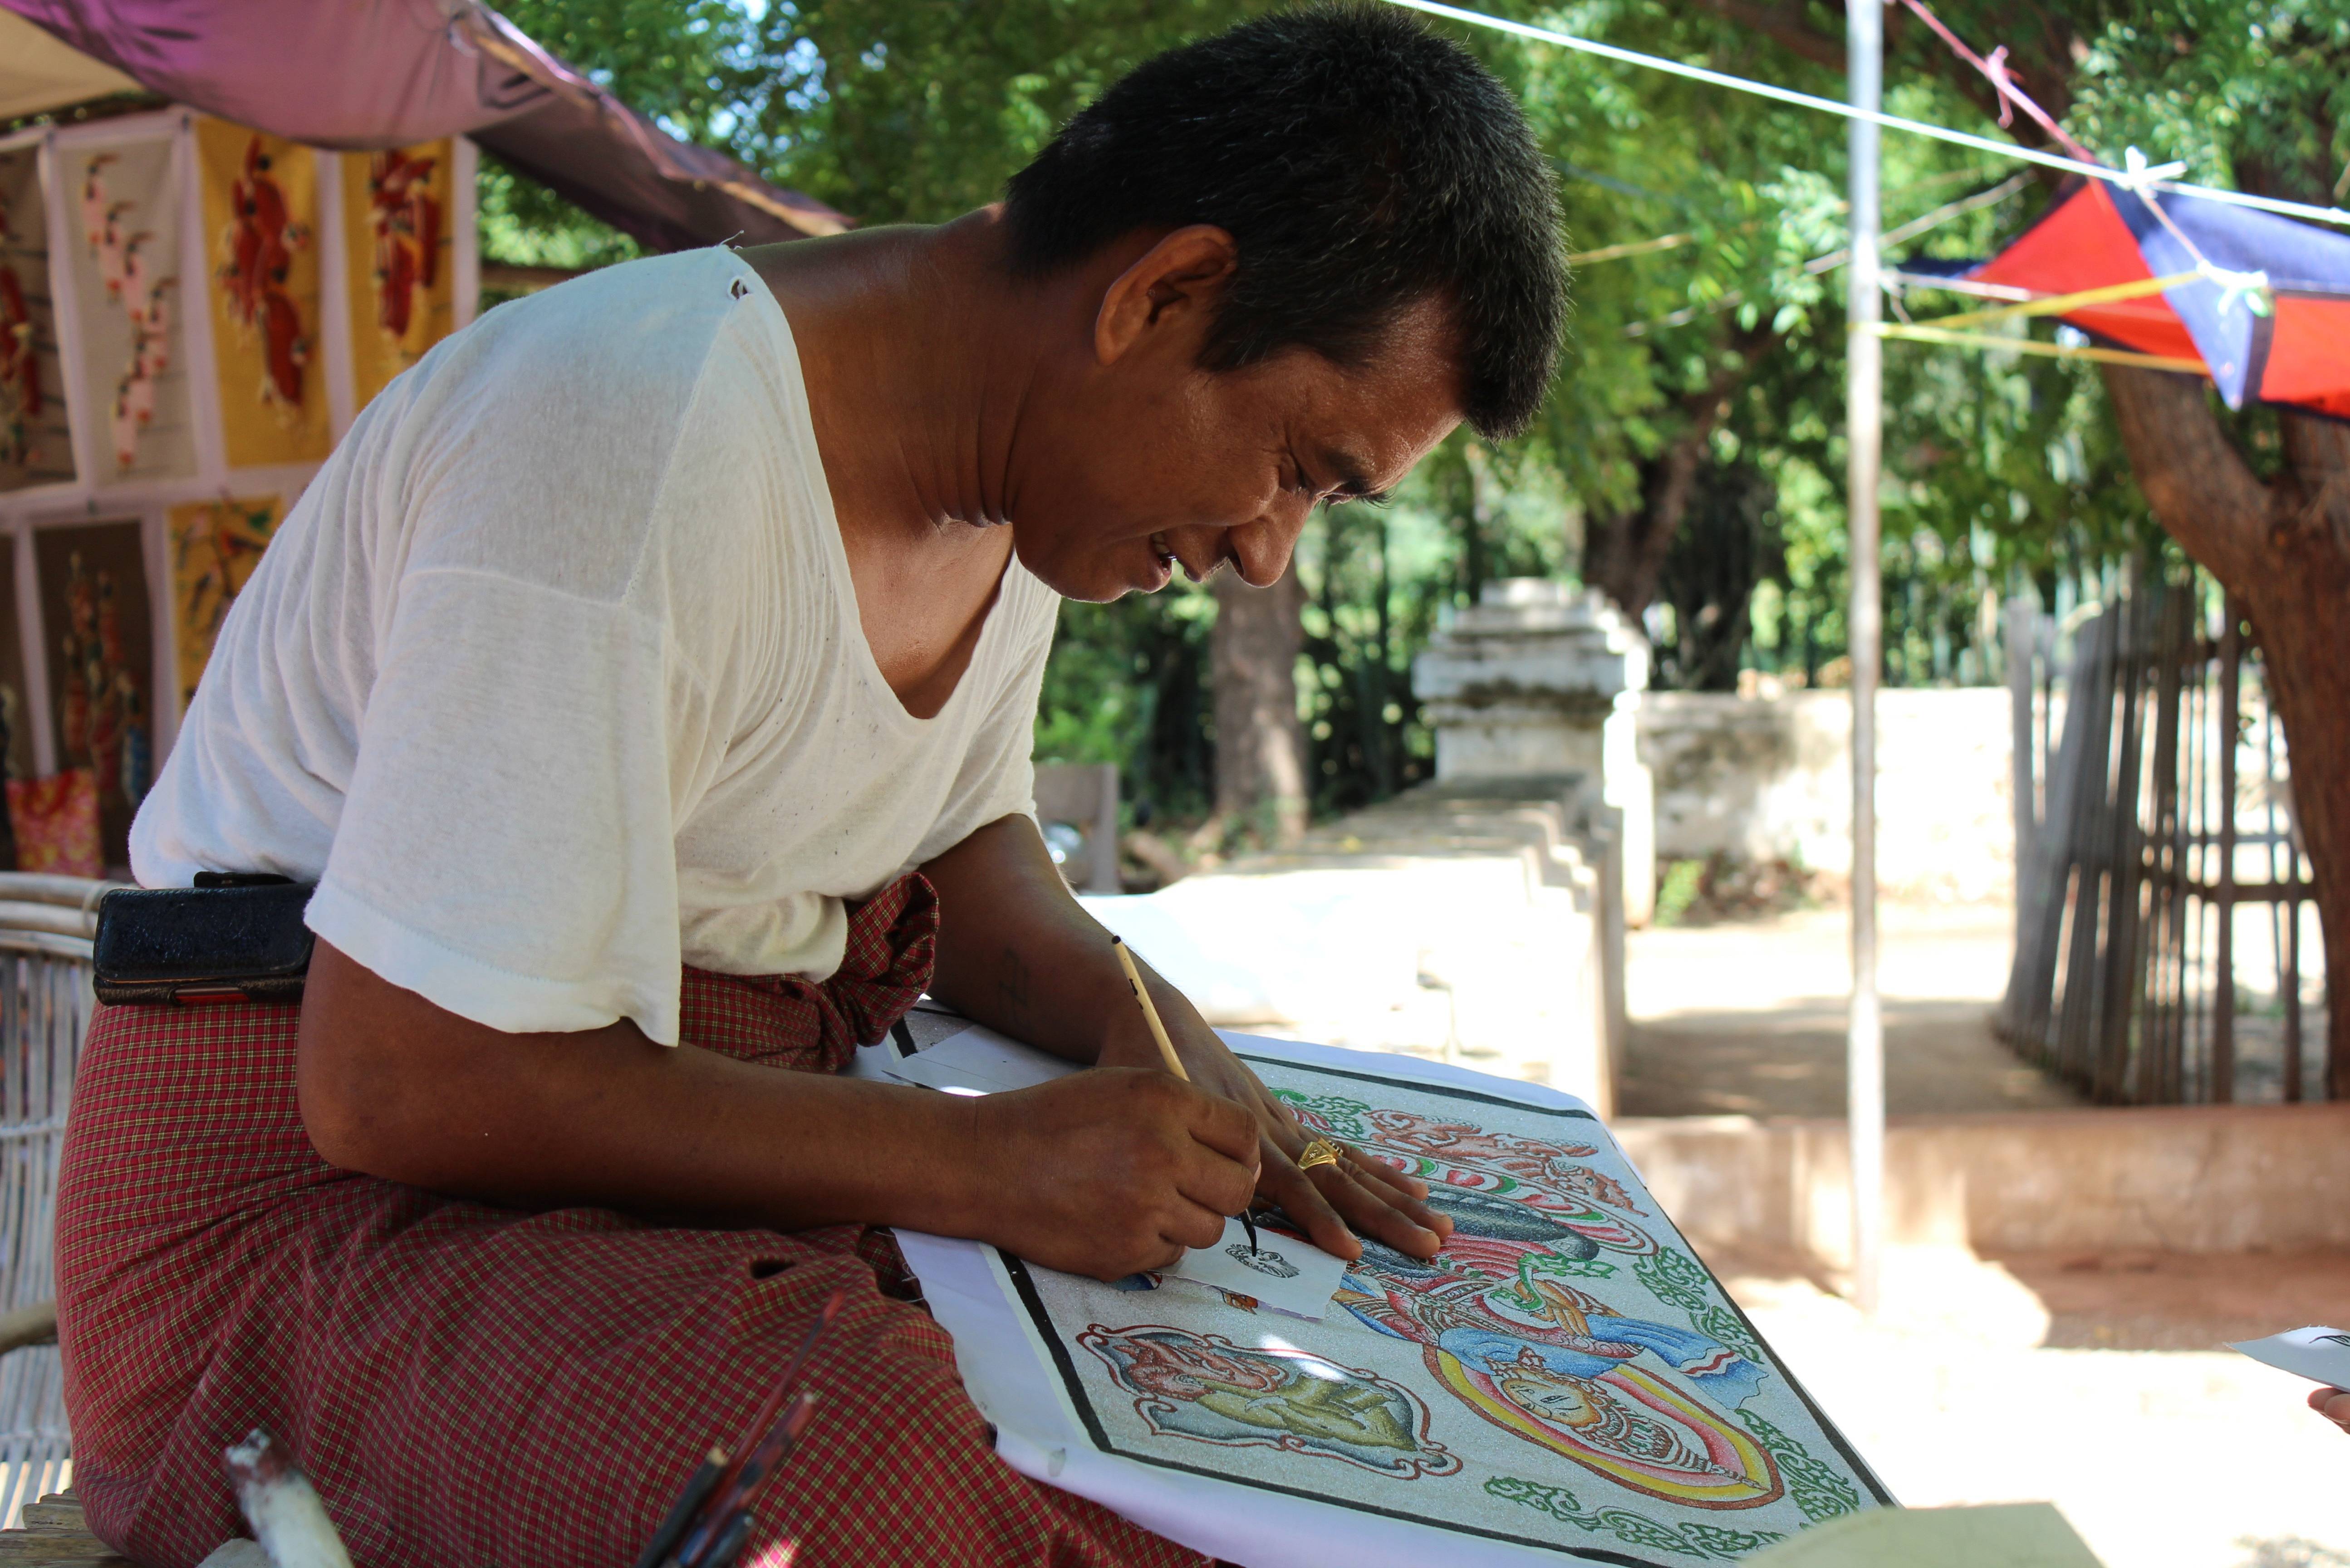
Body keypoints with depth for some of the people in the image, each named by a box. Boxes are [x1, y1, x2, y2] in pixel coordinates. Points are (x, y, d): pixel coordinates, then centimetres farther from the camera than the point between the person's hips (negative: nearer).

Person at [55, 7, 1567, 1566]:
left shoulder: (1014, 446, 3)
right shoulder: (640, 440, -26)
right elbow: (397, 1082, -26)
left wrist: (1154, 1032, -5)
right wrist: (984, 1157, -26)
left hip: (720, 1120, 8)